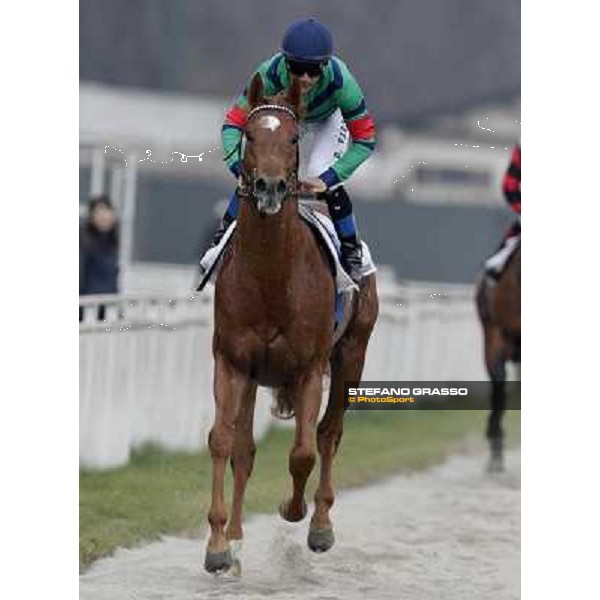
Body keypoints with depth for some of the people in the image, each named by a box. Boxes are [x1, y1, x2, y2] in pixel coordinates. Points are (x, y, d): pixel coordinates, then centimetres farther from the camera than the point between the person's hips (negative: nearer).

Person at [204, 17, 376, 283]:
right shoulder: (270, 74, -40)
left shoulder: (339, 80, -41)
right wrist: (240, 169, -47)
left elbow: (365, 140, -32)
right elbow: (233, 124, -32)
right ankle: (223, 237, 15)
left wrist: (327, 178, -39)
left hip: (326, 124, -1)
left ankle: (351, 250, 7)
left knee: (327, 185, -18)